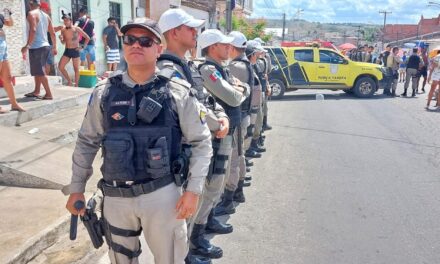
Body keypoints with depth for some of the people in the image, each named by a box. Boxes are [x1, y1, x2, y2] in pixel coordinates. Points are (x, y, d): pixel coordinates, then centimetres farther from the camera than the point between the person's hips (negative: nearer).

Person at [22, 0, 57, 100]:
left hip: (36, 47, -8)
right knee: (38, 71, 18)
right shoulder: (46, 15, 14)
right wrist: (54, 47, 21)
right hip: (45, 46, 8)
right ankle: (36, 92, 25)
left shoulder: (31, 14, -8)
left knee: (40, 72, -5)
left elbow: (33, 30, -22)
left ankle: (49, 94, -6)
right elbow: (53, 33, 14)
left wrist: (27, 45, -22)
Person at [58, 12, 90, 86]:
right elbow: (63, 42, 14)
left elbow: (87, 38, -3)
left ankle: (76, 85, 12)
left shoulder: (76, 29, -9)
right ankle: (69, 81, 11)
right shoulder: (63, 30, 3)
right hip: (67, 50, 4)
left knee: (76, 69, 2)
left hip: (75, 51, -4)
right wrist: (61, 39, -8)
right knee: (60, 66, -5)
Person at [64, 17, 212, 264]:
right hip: (116, 197, 3)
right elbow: (87, 142, 8)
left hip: (163, 195, -2)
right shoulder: (104, 92, -1)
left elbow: (202, 142, -3)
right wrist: (76, 188, 8)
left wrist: (193, 189, -10)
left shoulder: (178, 92, -8)